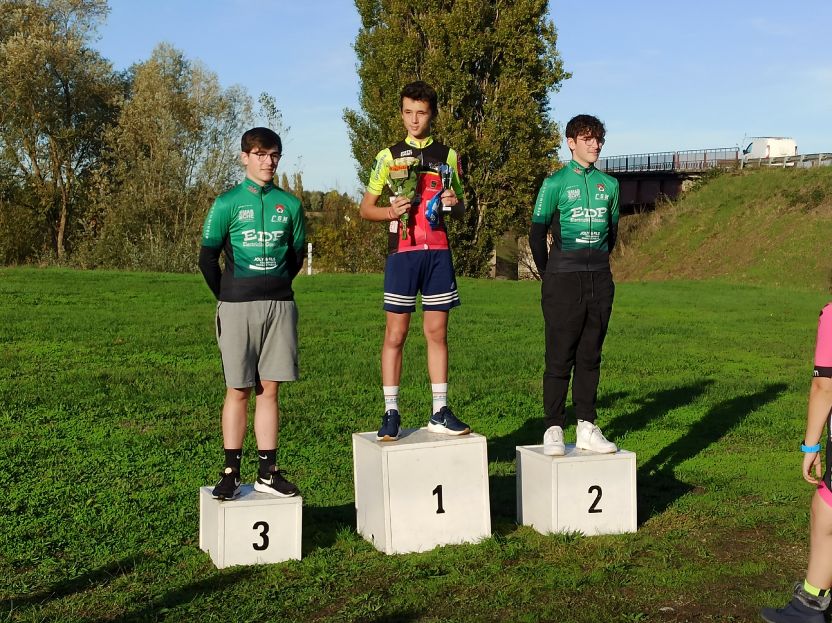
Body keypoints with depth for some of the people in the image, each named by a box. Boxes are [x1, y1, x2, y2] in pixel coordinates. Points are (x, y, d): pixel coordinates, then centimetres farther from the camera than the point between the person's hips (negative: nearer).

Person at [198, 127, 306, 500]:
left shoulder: (289, 205, 8)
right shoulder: (227, 203, 0)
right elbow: (208, 258, 2)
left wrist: (277, 289, 12)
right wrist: (227, 297, 5)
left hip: (279, 305, 2)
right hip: (237, 307, -2)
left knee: (269, 389, 5)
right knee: (238, 390, 0)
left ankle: (267, 473, 10)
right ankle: (230, 474, 7)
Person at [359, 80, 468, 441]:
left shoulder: (448, 156, 14)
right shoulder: (389, 156, 7)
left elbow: (461, 211, 19)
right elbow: (365, 208, 8)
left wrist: (454, 204, -5)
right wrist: (390, 212, -13)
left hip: (438, 252, 2)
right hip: (402, 252, -2)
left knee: (437, 332, 5)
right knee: (395, 333, -1)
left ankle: (440, 412, 10)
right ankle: (391, 414, 3)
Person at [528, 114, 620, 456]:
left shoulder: (609, 185, 11)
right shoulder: (556, 183, -3)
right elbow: (537, 233, 0)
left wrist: (597, 264, 15)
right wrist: (548, 275, 3)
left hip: (600, 280, 5)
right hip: (564, 280, -4)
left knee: (590, 357, 7)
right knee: (560, 358, -3)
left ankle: (586, 427, 12)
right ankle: (553, 429, 1)